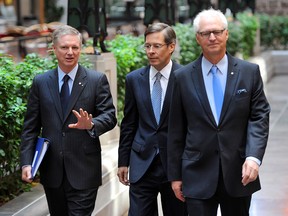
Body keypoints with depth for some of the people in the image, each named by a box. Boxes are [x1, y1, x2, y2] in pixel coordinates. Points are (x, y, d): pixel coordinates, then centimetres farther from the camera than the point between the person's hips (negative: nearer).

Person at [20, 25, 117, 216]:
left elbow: (109, 116, -2)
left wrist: (91, 125, -25)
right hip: (52, 171, 3)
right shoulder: (41, 83, 7)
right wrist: (26, 162, -2)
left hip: (84, 171, -3)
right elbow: (31, 127, 7)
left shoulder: (97, 80, 0)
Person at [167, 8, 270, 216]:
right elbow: (176, 130, 5)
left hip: (239, 174, 1)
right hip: (198, 175, -1)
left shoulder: (249, 72, 3)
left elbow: (259, 117, -1)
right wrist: (175, 175, 4)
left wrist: (254, 157, -16)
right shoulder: (183, 77, 3)